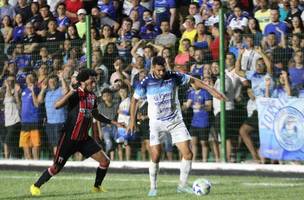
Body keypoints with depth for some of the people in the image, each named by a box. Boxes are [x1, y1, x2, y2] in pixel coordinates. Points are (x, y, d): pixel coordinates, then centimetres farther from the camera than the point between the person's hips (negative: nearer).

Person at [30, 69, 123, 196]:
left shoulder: (92, 96, 7)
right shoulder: (76, 94, -15)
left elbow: (96, 115, 25)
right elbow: (57, 106, -29)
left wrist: (112, 122, 22)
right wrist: (70, 93, -39)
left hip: (84, 138, 7)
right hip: (69, 138, -7)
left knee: (105, 161, 0)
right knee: (56, 168, -3)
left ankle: (97, 187, 20)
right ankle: (36, 186, 16)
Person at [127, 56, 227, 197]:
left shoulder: (173, 77, -8)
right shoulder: (146, 83, -11)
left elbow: (193, 81, 4)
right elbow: (134, 100, 3)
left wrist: (212, 91, 1)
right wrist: (132, 120, 0)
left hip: (175, 121, 2)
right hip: (156, 123, -2)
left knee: (187, 154, -6)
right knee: (155, 157, -8)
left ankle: (182, 185, 8)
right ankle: (153, 187, 10)